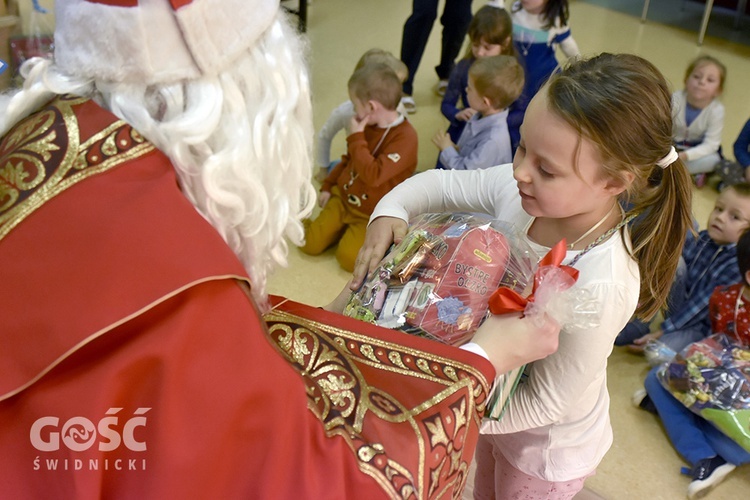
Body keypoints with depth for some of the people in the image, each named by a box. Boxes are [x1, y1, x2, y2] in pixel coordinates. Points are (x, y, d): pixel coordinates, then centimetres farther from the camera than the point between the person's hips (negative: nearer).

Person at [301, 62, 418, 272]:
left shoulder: (405, 137, -24)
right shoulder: (369, 126, 0)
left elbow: (373, 175, -34)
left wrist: (355, 138, -27)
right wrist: (327, 186, 15)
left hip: (373, 214, -6)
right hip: (343, 197, 6)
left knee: (348, 258, -19)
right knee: (310, 244, -2)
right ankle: (343, 228, 23)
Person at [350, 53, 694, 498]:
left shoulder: (601, 286, -41)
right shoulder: (520, 190, -25)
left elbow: (544, 403, -29)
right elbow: (440, 184, -9)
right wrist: (389, 213, -29)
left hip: (548, 449, -5)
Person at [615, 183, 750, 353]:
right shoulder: (699, 240, -4)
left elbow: (702, 306, -22)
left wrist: (660, 332, -24)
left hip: (700, 325, -5)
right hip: (677, 309, 6)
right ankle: (640, 325, -15)